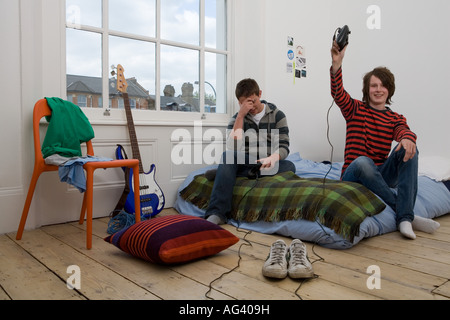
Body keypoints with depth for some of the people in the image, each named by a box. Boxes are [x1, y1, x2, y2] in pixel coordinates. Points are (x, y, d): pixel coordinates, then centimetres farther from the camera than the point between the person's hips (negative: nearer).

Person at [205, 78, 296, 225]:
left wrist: (272, 158, -29)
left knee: (289, 166, -32)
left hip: (267, 164, 0)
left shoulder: (277, 115, 4)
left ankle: (222, 173, -31)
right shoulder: (238, 117, 5)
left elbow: (284, 147, -6)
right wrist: (240, 115, -16)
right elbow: (234, 148, -13)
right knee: (228, 155, -31)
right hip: (246, 162, 0)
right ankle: (217, 214, -42)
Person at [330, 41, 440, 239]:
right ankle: (406, 214, -30)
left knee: (409, 149, -24)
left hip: (381, 175, 3)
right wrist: (337, 64, -32)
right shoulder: (355, 109, 7)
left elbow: (404, 131, -12)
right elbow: (338, 94, -14)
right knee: (362, 161, -37)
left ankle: (405, 217, -33)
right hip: (353, 175, -3)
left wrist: (407, 138, -39)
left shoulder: (395, 118, 12)